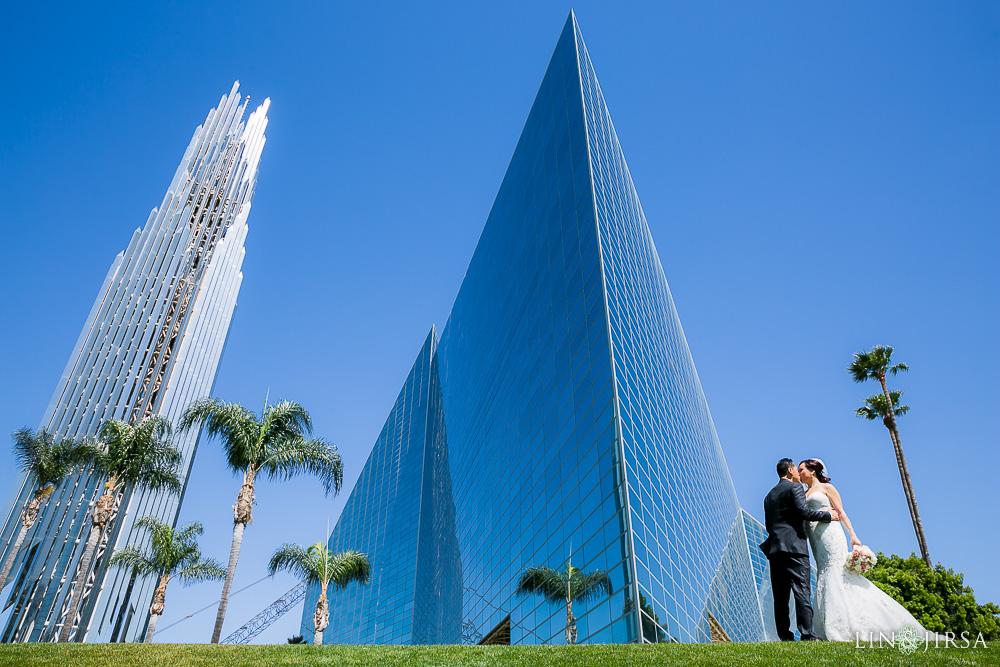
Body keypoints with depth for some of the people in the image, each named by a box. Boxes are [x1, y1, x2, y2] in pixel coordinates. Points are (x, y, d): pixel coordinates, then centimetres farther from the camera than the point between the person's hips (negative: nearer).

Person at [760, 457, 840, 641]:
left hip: (774, 548, 7)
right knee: (801, 589, -9)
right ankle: (807, 634, -13)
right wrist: (828, 515, -1)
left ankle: (784, 635, 2)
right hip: (794, 546, -7)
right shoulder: (794, 487, 0)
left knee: (780, 594, 4)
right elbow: (804, 511, -12)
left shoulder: (770, 495, 23)